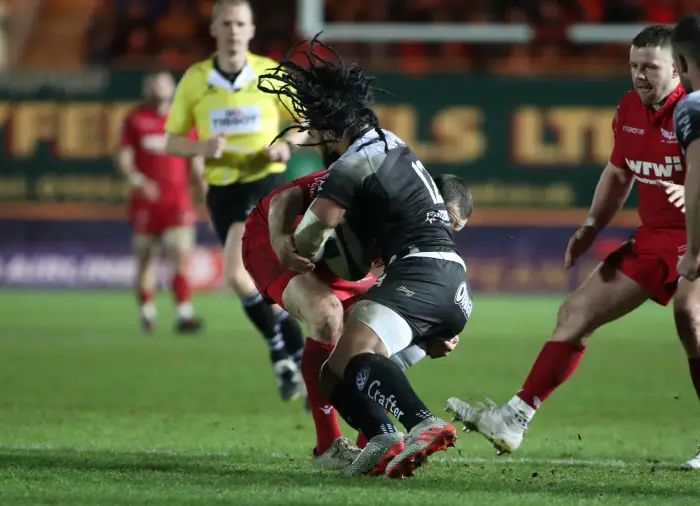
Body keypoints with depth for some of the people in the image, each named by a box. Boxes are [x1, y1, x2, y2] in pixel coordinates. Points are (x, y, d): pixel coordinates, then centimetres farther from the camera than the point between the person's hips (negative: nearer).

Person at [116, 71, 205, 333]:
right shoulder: (135, 120, 5)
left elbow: (196, 163, 13)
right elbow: (123, 157, 2)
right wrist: (136, 179, -17)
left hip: (177, 202, 0)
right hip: (146, 201, 0)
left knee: (181, 256, -13)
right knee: (146, 259, 6)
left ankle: (184, 314, -19)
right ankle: (147, 314, 18)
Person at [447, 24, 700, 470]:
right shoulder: (629, 108, 6)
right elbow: (618, 174, 22)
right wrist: (591, 228, 14)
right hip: (652, 238, 8)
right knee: (577, 312, 6)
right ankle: (514, 420, 10)